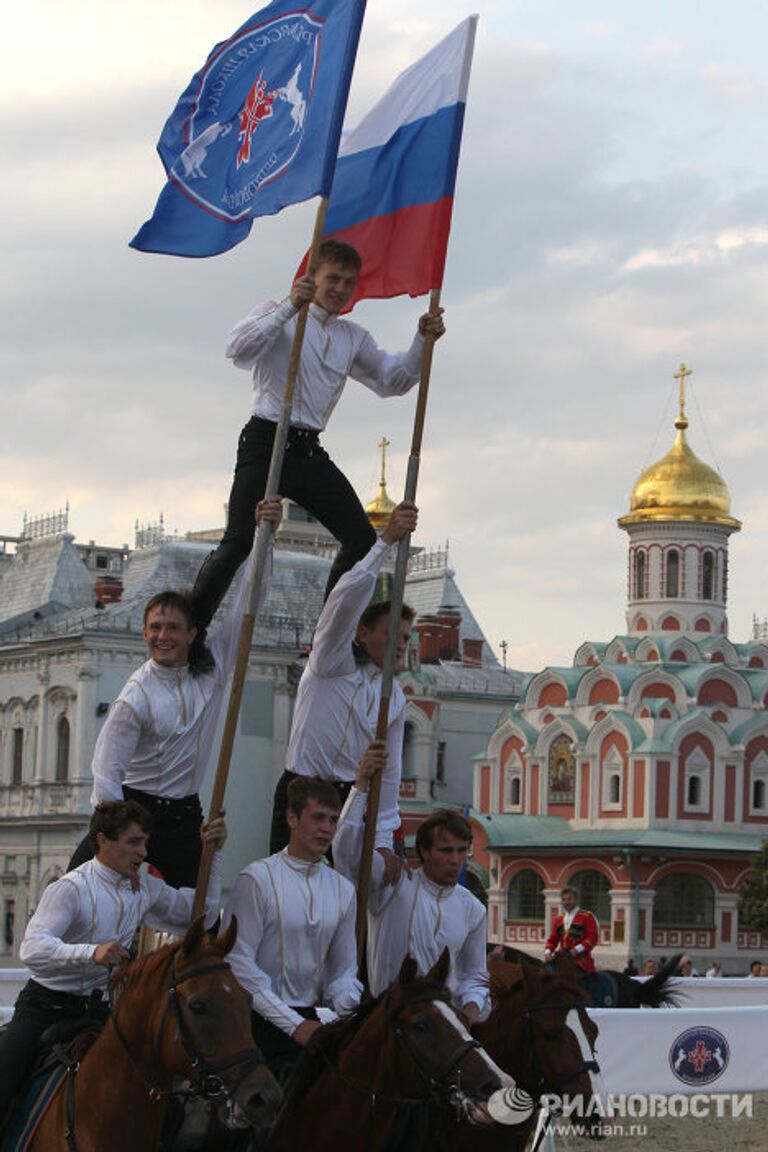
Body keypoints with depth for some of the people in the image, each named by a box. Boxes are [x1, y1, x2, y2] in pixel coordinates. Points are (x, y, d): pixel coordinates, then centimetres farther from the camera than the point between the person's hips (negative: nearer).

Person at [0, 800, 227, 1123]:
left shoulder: (145, 886, 5)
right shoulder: (70, 889, -18)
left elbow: (202, 914, 12)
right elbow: (32, 949, -31)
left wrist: (213, 852, 1)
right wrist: (91, 952, -48)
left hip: (99, 1008, 6)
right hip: (48, 1007, -6)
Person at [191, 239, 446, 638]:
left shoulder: (353, 338, 21)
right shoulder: (280, 314, 1)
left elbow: (394, 379, 17)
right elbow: (238, 350, -17)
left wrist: (422, 342, 0)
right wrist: (289, 306, -27)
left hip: (309, 451, 6)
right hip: (265, 443, -6)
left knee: (362, 540, -2)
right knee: (239, 541, -19)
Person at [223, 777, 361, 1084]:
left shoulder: (343, 889, 12)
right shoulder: (257, 878, -6)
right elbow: (238, 963, -11)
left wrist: (347, 1011, -6)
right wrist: (294, 1024, -14)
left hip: (310, 1015, 6)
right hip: (260, 1021, -6)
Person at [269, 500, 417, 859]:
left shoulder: (395, 698, 13)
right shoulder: (334, 663, -3)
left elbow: (389, 772, 15)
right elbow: (348, 597, -20)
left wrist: (383, 843, 9)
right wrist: (386, 541, -25)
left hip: (354, 799, 5)